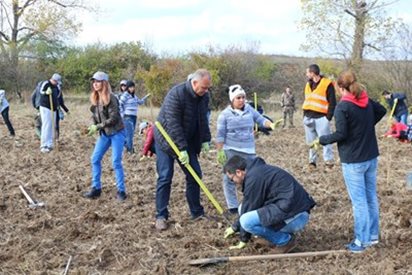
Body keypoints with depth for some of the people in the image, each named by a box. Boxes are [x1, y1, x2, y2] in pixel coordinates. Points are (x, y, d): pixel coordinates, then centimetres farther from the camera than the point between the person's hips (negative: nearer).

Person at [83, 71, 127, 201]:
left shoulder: (111, 98, -17)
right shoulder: (95, 99, 4)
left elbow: (114, 118, -21)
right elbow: (95, 116, 12)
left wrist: (98, 127, -22)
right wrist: (93, 126, -8)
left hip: (117, 133, -7)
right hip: (104, 134, 7)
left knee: (116, 162, -7)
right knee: (95, 159, 4)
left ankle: (121, 191, 4)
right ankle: (96, 188, 14)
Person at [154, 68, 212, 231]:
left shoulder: (204, 97, -4)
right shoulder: (176, 94, -27)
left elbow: (203, 120, 9)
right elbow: (173, 124, -30)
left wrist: (205, 140, 0)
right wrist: (181, 149, -31)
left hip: (188, 142, 7)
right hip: (167, 140, -6)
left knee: (195, 175, 4)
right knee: (165, 178, -7)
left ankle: (197, 212, 15)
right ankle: (161, 216, 1)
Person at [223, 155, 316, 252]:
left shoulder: (253, 177, -14)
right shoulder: (259, 170, 17)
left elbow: (249, 208, -8)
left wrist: (243, 240, 3)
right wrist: (235, 227, 35)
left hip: (294, 217, -10)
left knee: (246, 221, -22)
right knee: (243, 208, 13)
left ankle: (284, 240, -5)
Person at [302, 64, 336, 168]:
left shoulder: (327, 84, -7)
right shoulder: (308, 85, 14)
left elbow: (332, 103, -7)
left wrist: (328, 117, -12)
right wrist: (304, 116, 11)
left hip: (321, 118, -6)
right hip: (308, 117, 6)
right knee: (310, 141, 9)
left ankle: (328, 160, -2)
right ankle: (312, 161, 17)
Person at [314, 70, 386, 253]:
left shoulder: (342, 107, -17)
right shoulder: (367, 102, 5)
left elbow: (340, 134, -19)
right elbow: (382, 111, 25)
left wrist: (321, 140, -4)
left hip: (353, 161, -7)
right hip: (371, 157, 7)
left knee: (359, 201, -1)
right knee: (371, 197, 15)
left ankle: (362, 241, 5)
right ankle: (373, 235, 25)